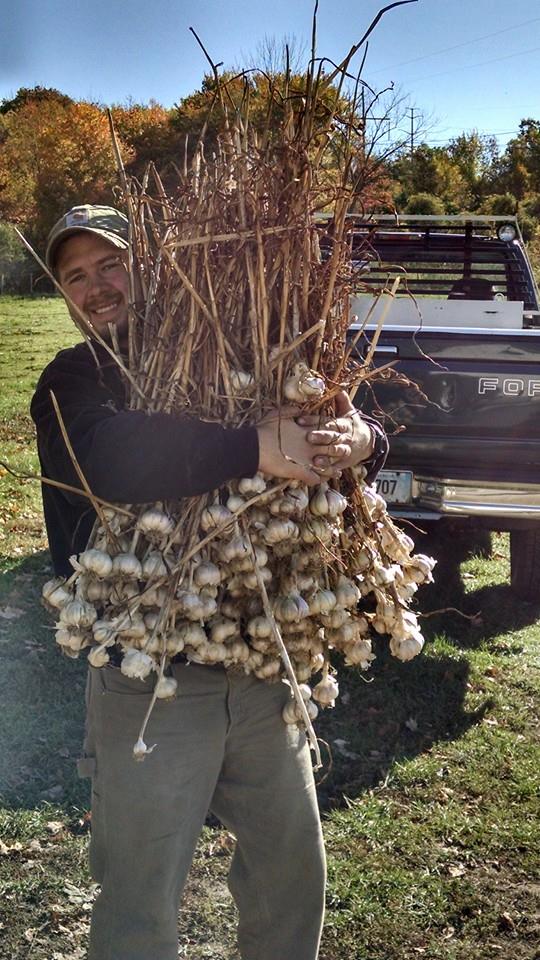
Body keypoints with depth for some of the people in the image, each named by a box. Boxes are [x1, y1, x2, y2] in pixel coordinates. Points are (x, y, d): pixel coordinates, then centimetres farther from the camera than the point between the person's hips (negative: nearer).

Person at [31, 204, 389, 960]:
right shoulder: (73, 382, -4)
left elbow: (330, 424, 5)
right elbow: (111, 458, -27)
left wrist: (360, 441, -19)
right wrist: (259, 450, -30)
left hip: (264, 663, 3)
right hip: (148, 673, -3)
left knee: (293, 870, 19)